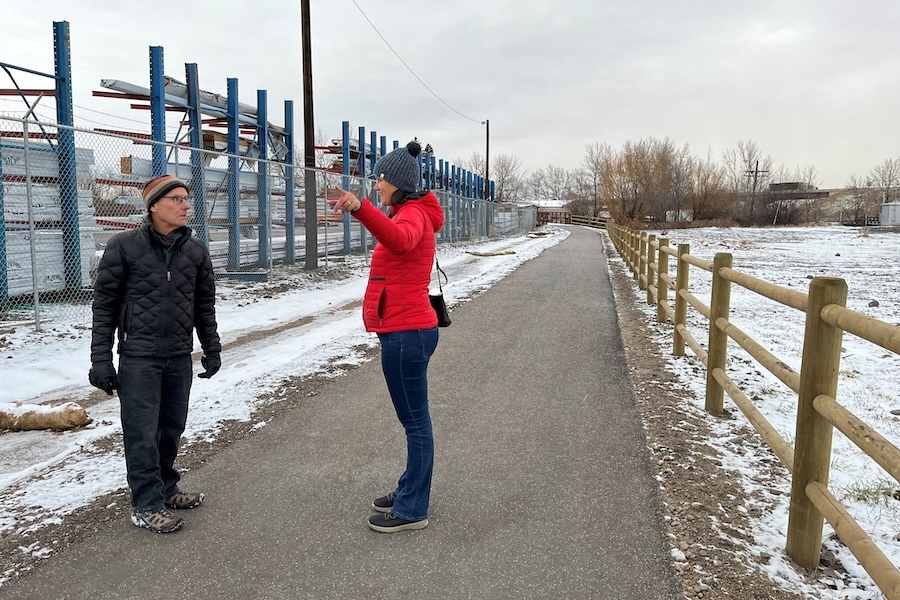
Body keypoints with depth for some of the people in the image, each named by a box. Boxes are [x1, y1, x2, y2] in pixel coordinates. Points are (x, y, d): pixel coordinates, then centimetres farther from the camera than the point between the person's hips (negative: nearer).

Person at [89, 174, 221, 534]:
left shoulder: (195, 251, 5)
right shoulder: (124, 246, -7)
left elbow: (204, 305, 12)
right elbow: (104, 304, -5)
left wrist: (211, 349, 13)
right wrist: (101, 359, -7)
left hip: (180, 357, 4)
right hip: (138, 357, -4)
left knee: (172, 427, 14)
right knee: (142, 432, 0)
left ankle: (165, 488, 30)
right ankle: (147, 505, 11)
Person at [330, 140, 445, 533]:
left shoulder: (413, 214, -15)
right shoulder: (409, 214, 18)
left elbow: (399, 239, -41)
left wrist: (360, 208, -55)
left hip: (406, 334, -11)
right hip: (408, 331, 11)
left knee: (415, 421, -1)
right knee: (414, 419, 18)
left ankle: (412, 510, 10)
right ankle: (410, 491, 31)